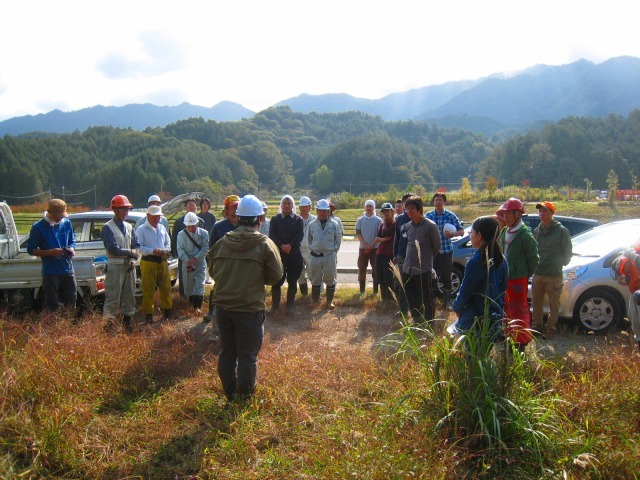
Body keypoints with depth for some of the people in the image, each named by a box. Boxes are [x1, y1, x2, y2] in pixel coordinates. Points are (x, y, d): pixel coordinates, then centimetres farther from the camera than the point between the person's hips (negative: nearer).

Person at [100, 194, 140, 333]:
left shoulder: (129, 227, 14)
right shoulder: (107, 228, -7)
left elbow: (137, 245, 11)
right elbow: (113, 249, -16)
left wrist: (134, 259, -5)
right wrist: (130, 252, -9)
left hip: (129, 266, 7)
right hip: (115, 266, -7)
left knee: (129, 295, 13)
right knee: (113, 297, -7)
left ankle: (128, 320, 25)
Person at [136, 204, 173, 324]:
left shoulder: (162, 228, 16)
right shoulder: (141, 229, -3)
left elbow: (168, 242, 21)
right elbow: (138, 247, -10)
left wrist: (166, 250, -2)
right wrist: (153, 251, -22)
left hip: (162, 261, 5)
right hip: (148, 262, -5)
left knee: (166, 287, 10)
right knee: (148, 289, -1)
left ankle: (167, 311, 23)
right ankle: (148, 314, 6)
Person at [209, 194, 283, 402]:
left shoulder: (222, 242, 0)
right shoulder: (265, 244, -11)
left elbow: (212, 271, 9)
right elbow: (276, 276, -4)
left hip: (223, 306, 4)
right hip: (250, 308, -4)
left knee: (227, 352, 16)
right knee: (247, 356, 8)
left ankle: (230, 394, 30)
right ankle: (245, 397, 20)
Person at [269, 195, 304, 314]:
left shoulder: (298, 219, 7)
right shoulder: (275, 219, 8)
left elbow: (300, 235, -5)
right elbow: (272, 234, -4)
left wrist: (290, 245, -20)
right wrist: (281, 246, -18)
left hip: (294, 254, 0)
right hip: (278, 253, 0)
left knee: (292, 281, 5)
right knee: (276, 281, 0)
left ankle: (290, 306, 16)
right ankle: (275, 306, 11)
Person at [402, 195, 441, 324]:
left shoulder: (430, 226, -13)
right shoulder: (407, 226, 5)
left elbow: (437, 246, -2)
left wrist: (426, 257, 8)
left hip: (423, 269, -6)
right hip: (408, 268, 6)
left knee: (427, 299, 2)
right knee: (411, 298, 16)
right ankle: (417, 319, 31)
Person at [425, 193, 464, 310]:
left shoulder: (451, 216, -2)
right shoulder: (428, 216, 3)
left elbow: (461, 231, -1)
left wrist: (452, 234, -21)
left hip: (446, 251, -1)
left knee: (446, 278, 4)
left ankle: (447, 301, 17)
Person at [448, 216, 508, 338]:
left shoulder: (475, 262, -20)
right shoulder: (501, 260, 2)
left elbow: (465, 292, -12)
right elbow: (504, 287, 11)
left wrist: (456, 307, 5)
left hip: (476, 320, -7)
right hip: (496, 318, 7)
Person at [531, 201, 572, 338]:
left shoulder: (561, 231, -7)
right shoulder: (536, 231, 9)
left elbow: (568, 252, -2)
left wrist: (561, 264, 3)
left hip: (554, 275, -5)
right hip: (537, 274, 5)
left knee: (554, 305, 4)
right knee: (536, 302, 13)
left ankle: (551, 328, 15)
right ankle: (537, 325, 27)